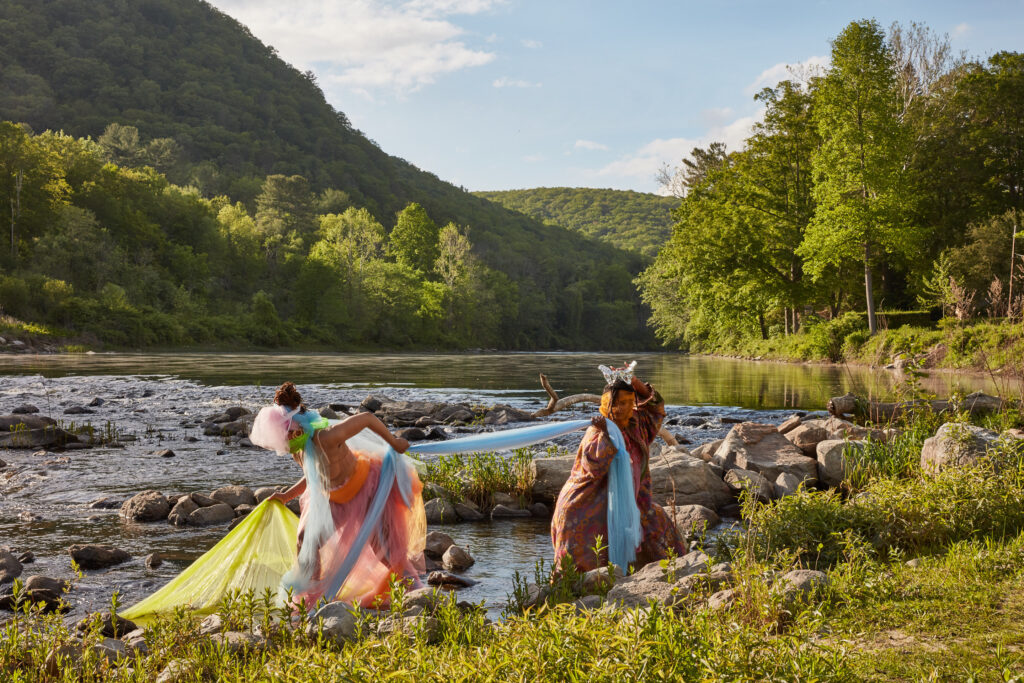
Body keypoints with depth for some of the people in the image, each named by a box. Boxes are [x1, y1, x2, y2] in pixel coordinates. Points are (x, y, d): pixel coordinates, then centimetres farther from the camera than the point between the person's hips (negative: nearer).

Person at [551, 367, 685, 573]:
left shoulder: (635, 425, 4)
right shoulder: (596, 433, -18)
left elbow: (655, 407, 18)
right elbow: (596, 467, -33)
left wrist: (637, 384, 2)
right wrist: (605, 434, -34)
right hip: (588, 508, -8)